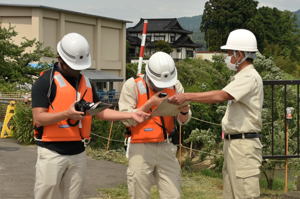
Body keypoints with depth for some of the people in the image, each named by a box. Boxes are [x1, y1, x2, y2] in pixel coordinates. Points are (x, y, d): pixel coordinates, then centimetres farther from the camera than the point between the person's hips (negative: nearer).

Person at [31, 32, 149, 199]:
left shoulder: (85, 82, 14)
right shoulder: (46, 82, -8)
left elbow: (100, 112, 17)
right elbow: (38, 119, -13)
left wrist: (131, 115, 8)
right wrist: (67, 114, -27)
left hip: (78, 153, 6)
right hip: (52, 152, -6)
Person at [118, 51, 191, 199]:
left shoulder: (175, 86, 6)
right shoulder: (132, 85, -6)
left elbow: (183, 120, 8)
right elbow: (127, 119, -9)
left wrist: (184, 109, -15)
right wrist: (150, 103, -17)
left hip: (167, 148, 3)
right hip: (141, 148, -3)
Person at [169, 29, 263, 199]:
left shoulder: (249, 77, -14)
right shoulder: (243, 76, 19)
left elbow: (221, 96, -26)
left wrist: (187, 97, -24)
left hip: (244, 145, -11)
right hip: (233, 144, 11)